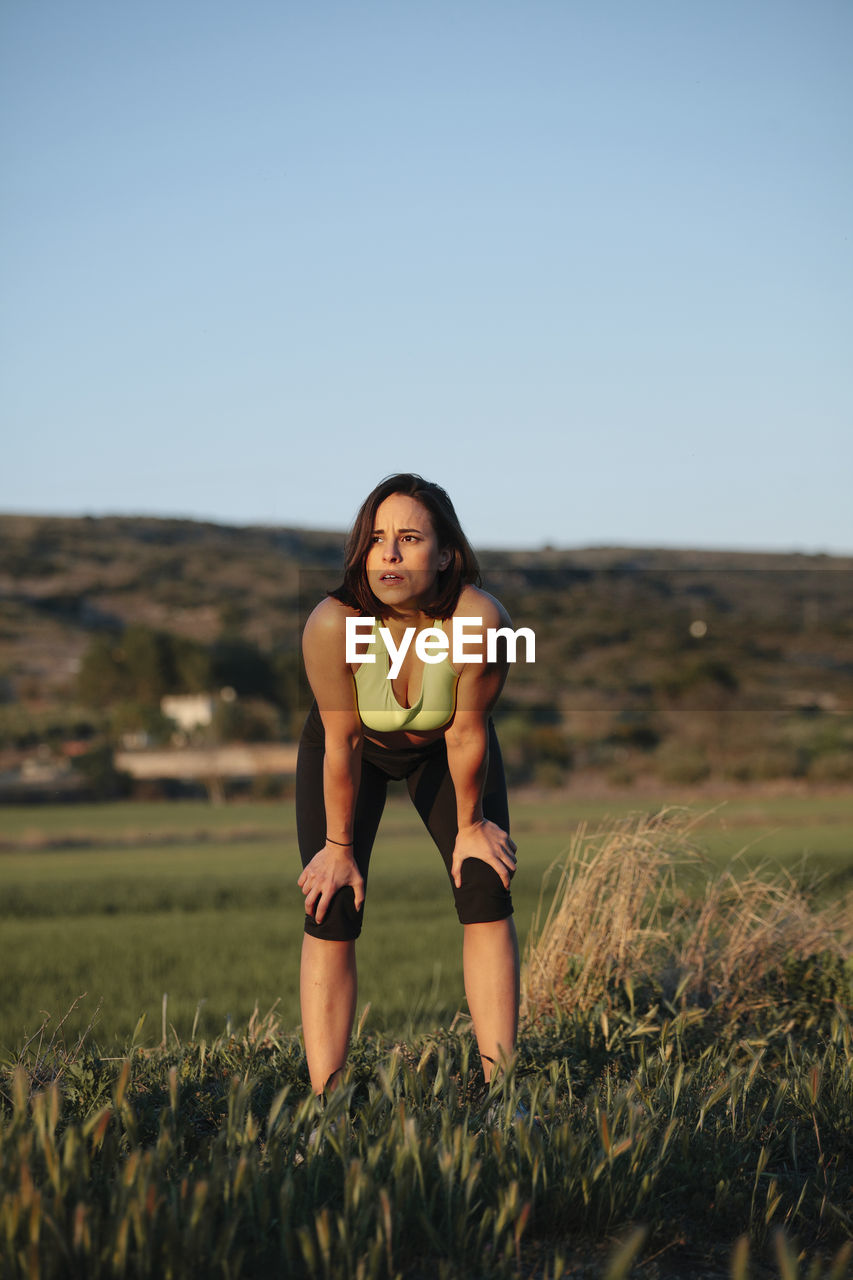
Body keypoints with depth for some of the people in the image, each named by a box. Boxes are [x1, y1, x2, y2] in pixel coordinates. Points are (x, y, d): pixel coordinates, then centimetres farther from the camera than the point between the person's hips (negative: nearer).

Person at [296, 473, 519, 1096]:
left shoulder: (480, 618, -37)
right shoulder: (332, 624, -37)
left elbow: (466, 733, -24)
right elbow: (341, 744, -25)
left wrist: (469, 825, -11)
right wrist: (340, 846, -13)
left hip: (441, 750, 1)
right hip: (357, 746, -1)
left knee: (488, 895, -8)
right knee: (331, 914, -9)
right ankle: (324, 1100, -6)